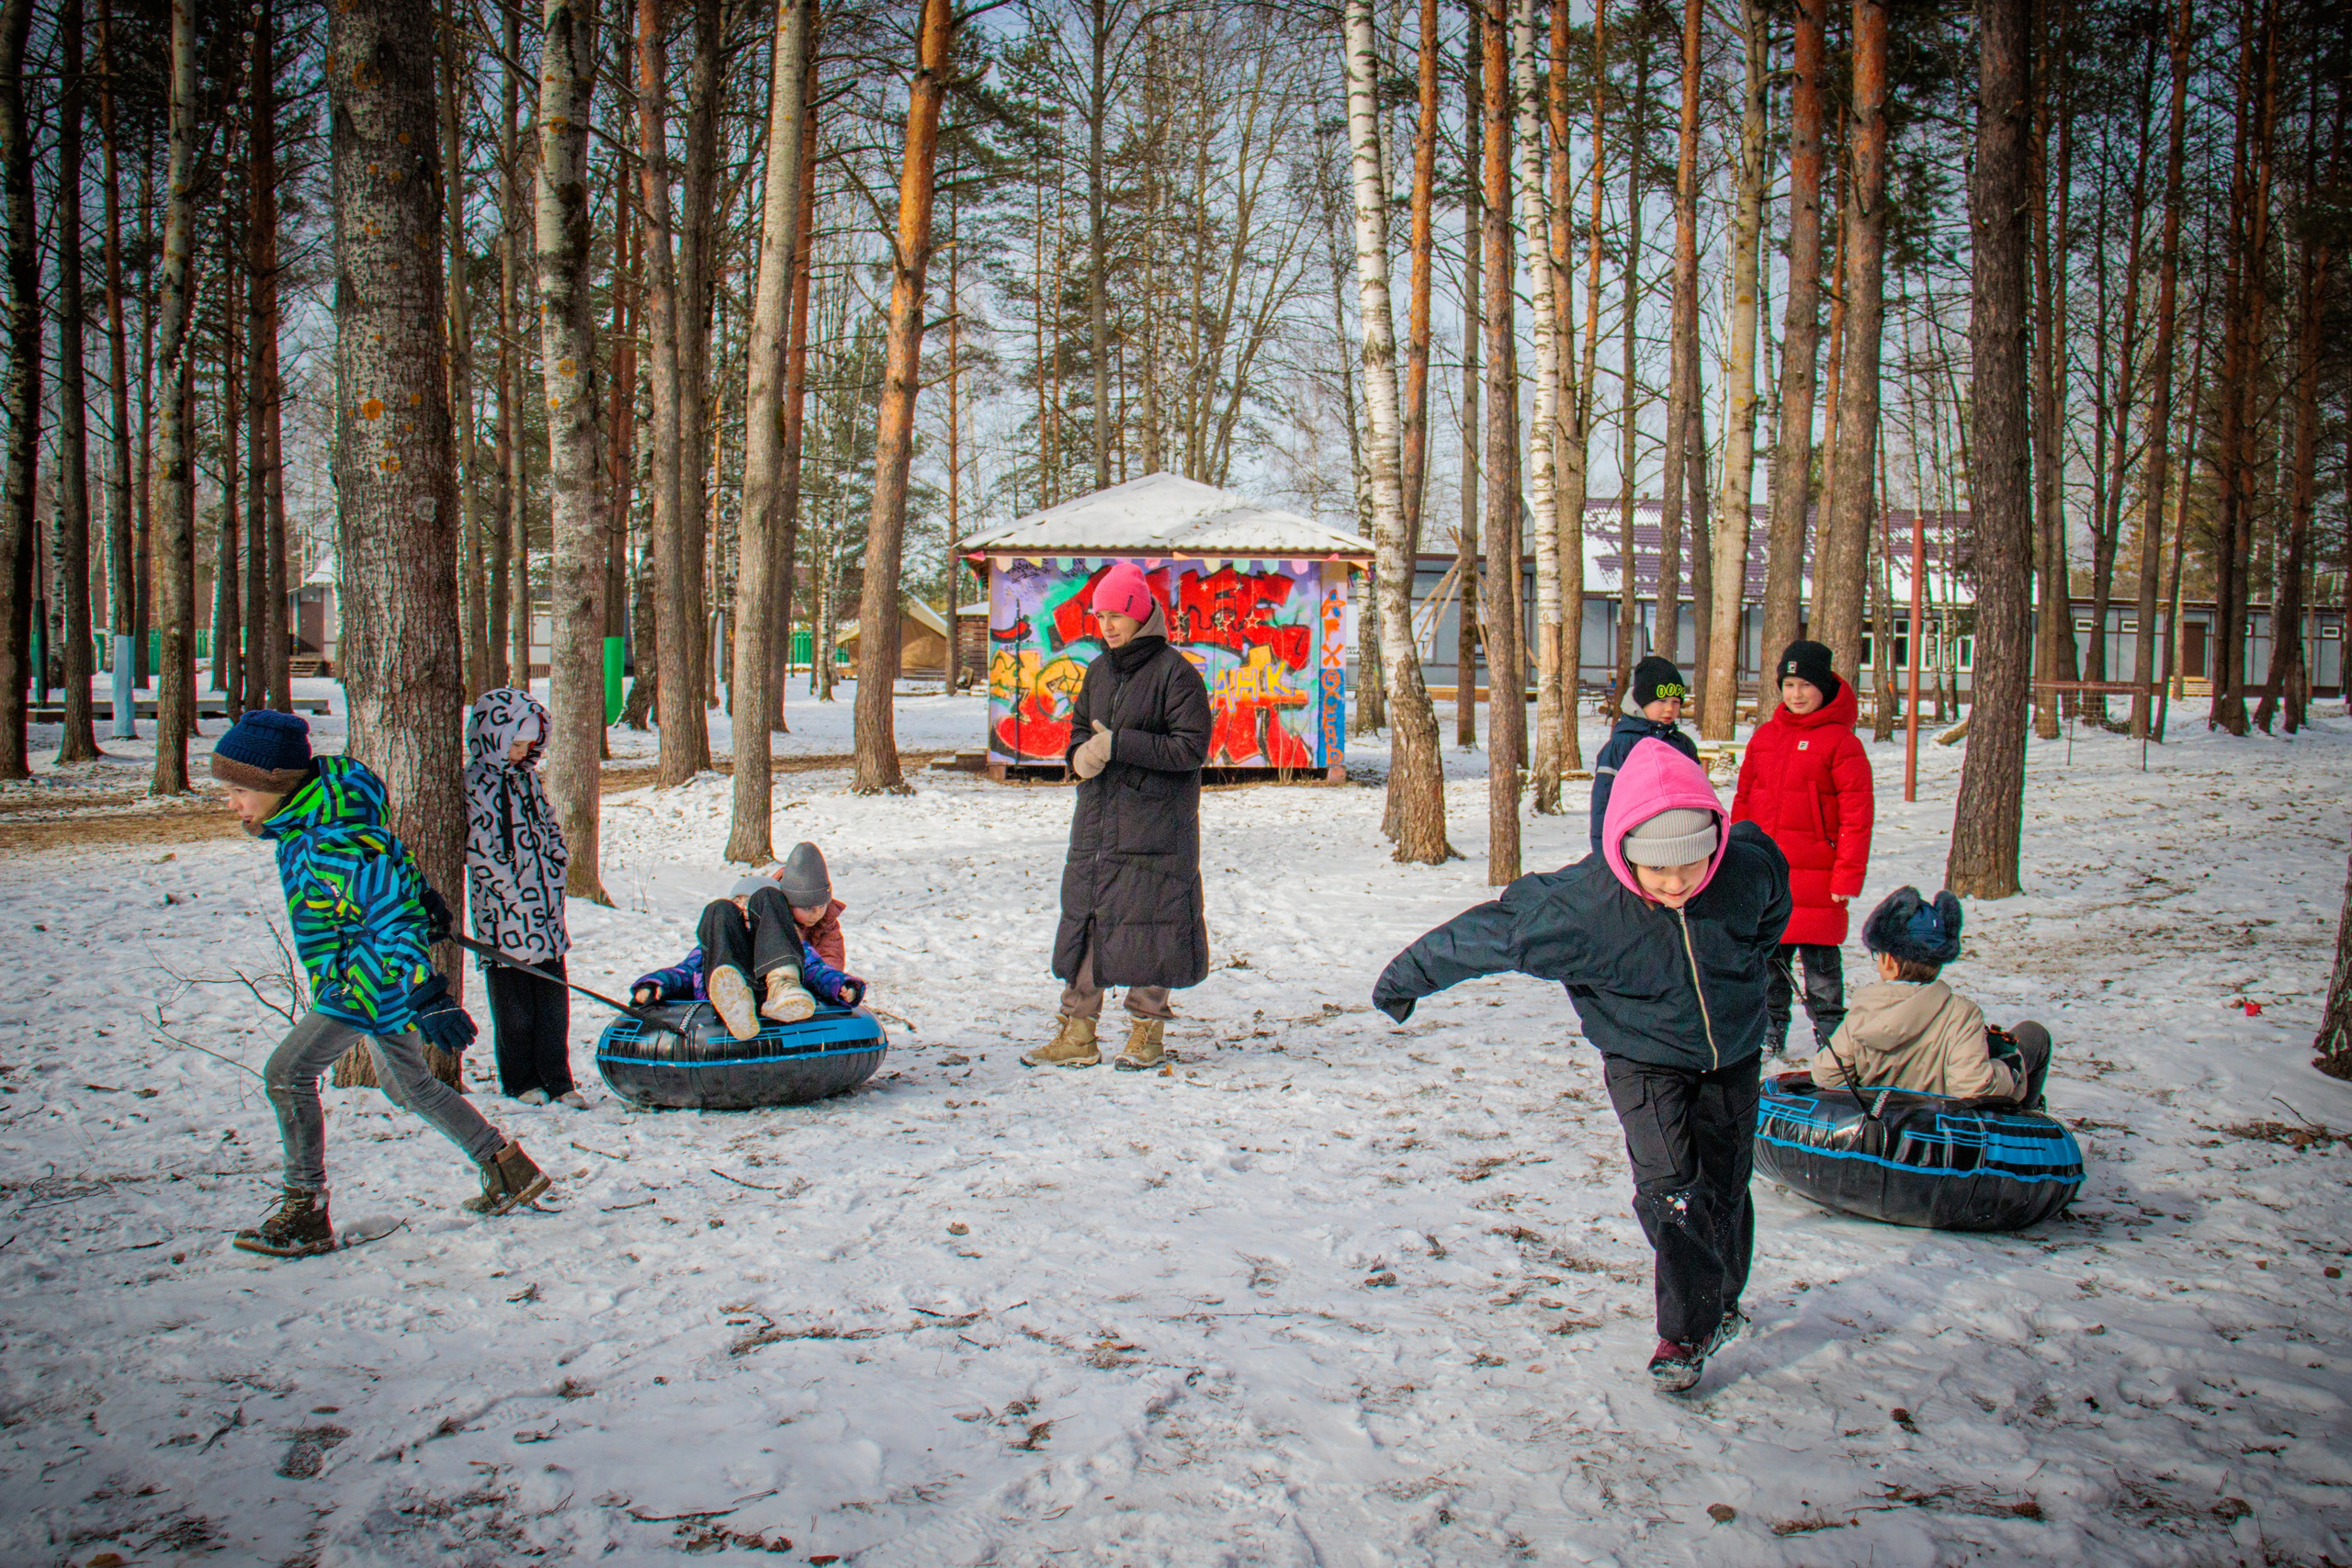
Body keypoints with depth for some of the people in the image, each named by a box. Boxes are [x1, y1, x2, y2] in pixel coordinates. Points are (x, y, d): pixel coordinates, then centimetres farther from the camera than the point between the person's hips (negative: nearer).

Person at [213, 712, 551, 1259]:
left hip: (370, 977, -11)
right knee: (407, 1084, 19)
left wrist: (425, 993, -38)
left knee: (287, 1072, -13)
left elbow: (393, 908, -33)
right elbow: (388, 858, 19)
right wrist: (421, 897, 34)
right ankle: (509, 1170, 27)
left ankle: (305, 1215, -5)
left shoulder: (328, 844, -28)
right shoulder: (305, 819, 3)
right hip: (371, 975, 11)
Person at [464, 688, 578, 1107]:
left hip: (545, 900, 6)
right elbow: (479, 849, -13)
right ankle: (521, 1081, 16)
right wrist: (512, 888, -14)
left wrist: (556, 866, 9)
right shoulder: (475, 782, -9)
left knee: (553, 993, 8)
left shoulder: (528, 776, 13)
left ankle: (557, 1078, 15)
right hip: (503, 909, -6)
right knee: (514, 1001, 4)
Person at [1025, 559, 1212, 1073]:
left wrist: (1118, 746, -18)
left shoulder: (1175, 673, -9)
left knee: (1148, 920, 0)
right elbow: (1080, 729, 22)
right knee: (1084, 916, 6)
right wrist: (1081, 755, -3)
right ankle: (1077, 1033, 13)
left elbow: (1192, 748, -14)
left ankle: (1148, 1030, 15)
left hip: (1155, 824, -7)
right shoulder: (1100, 671, 13)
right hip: (1096, 819, 7)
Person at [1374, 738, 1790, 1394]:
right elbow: (1488, 932, -20)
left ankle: (1720, 1303, 39)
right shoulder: (1580, 907, -33)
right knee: (1669, 1186, -17)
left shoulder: (1750, 868, -24)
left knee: (1725, 1188, 13)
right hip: (1645, 1061, -3)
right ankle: (1687, 1332, 0)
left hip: (1733, 1054, 3)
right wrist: (1409, 975, -9)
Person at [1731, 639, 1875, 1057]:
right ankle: (1770, 1032, 24)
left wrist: (1848, 873, -13)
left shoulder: (1840, 741, -5)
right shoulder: (1765, 736, 12)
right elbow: (1743, 799, 16)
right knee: (1768, 954, 12)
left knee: (1820, 959, 0)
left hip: (1816, 873, -5)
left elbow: (1857, 813, -7)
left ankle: (1830, 1036, 13)